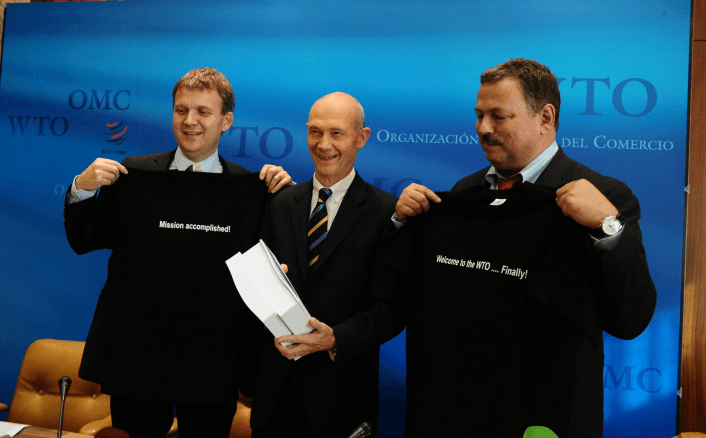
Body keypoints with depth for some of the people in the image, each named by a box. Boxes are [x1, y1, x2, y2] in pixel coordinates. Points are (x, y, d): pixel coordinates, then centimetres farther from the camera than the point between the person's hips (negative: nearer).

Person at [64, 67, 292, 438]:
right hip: (136, 357, 1)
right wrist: (82, 188, -11)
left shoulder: (251, 187, -1)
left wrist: (285, 191, -10)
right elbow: (83, 241, 6)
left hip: (214, 365, 0)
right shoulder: (132, 175, 0)